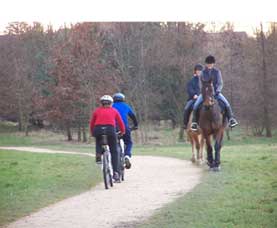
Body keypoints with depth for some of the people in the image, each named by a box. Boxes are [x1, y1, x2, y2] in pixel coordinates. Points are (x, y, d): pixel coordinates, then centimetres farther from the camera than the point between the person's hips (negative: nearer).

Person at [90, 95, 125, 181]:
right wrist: (122, 132, 42)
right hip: (110, 129, -1)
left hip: (98, 129, 1)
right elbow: (120, 123, 25)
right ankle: (116, 172, -2)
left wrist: (92, 133, 39)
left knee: (98, 142, 36)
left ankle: (98, 154, 8)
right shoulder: (114, 111, 22)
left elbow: (91, 124, 24)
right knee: (114, 152, 10)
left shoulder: (97, 111, 23)